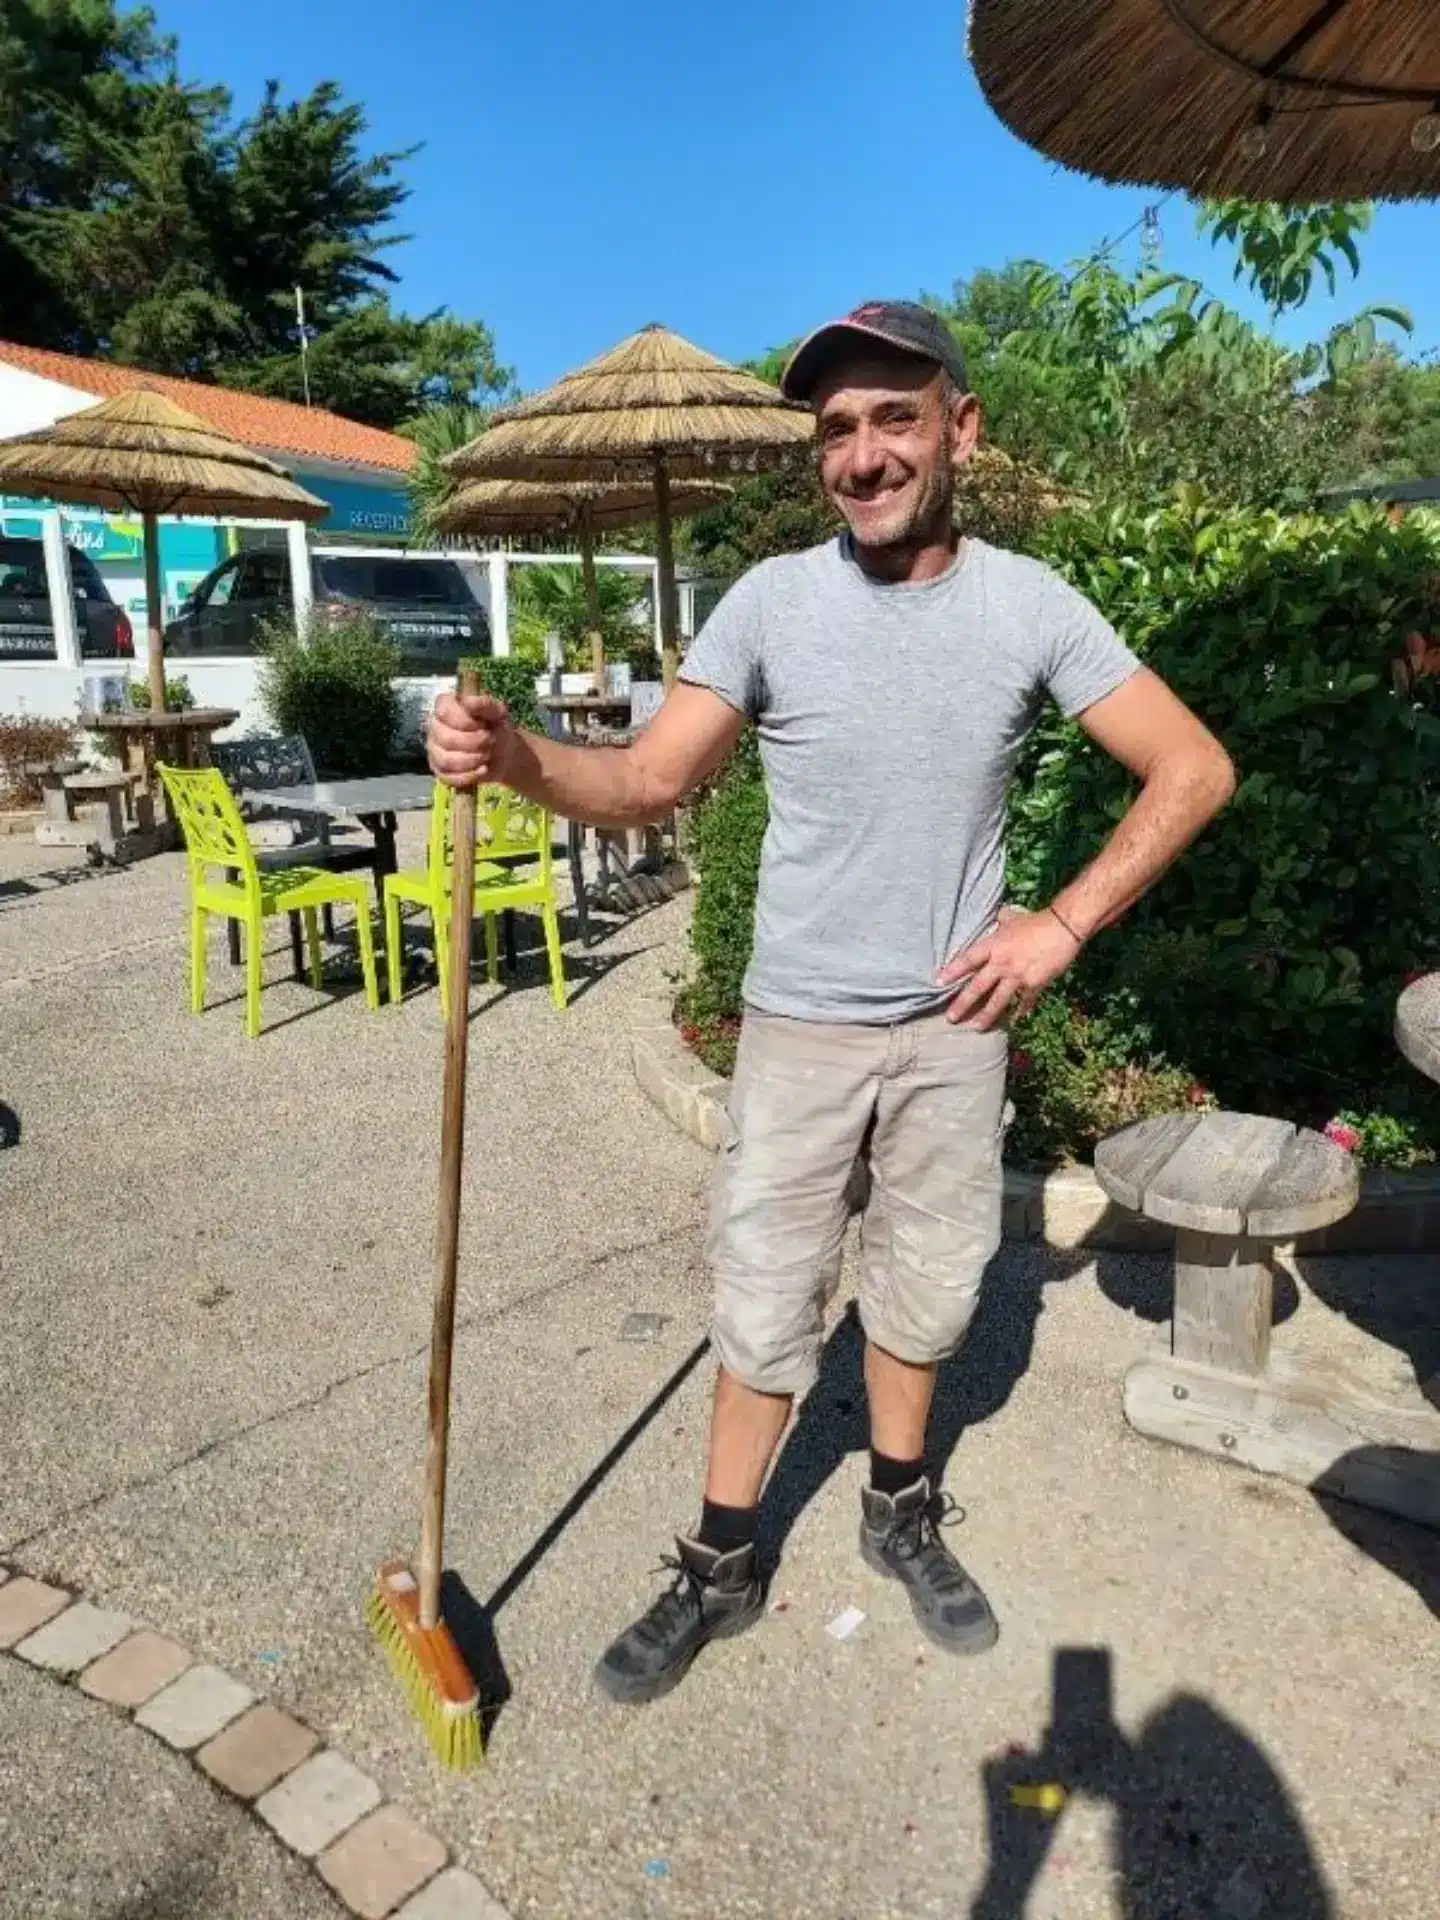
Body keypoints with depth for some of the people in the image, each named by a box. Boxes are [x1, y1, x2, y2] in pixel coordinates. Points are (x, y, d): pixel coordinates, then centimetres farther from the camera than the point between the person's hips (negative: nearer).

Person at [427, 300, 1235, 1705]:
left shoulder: (1029, 604, -5)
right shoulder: (771, 601, -7)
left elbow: (1192, 770, -2)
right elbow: (649, 781, -10)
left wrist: (1061, 926, -8)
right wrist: (517, 758, -29)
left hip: (956, 1025, 2)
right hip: (799, 1024, -1)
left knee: (926, 1287, 17)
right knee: (764, 1305, 7)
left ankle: (900, 1514, 42)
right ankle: (719, 1568, 28)